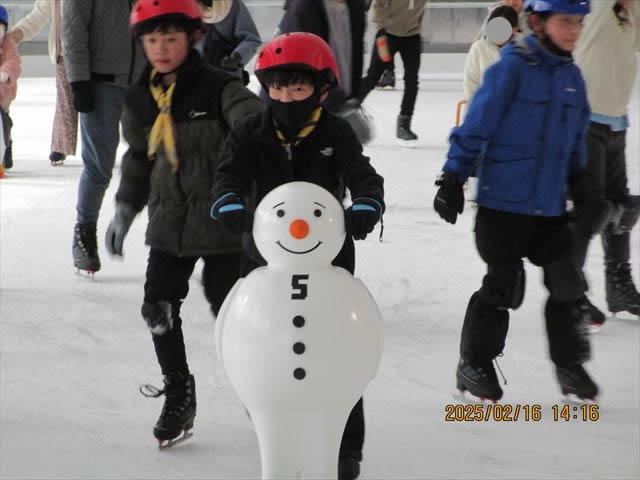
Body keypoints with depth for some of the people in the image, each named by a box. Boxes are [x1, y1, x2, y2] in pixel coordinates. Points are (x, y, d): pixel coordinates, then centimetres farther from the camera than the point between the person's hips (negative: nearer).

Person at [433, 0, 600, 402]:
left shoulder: (571, 76, 9)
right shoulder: (512, 68, -12)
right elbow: (476, 125, -10)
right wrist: (453, 179, -10)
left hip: (550, 204, 6)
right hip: (503, 202, -6)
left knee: (567, 283, 4)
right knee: (504, 286, -1)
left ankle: (570, 363, 19)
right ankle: (474, 365, 15)